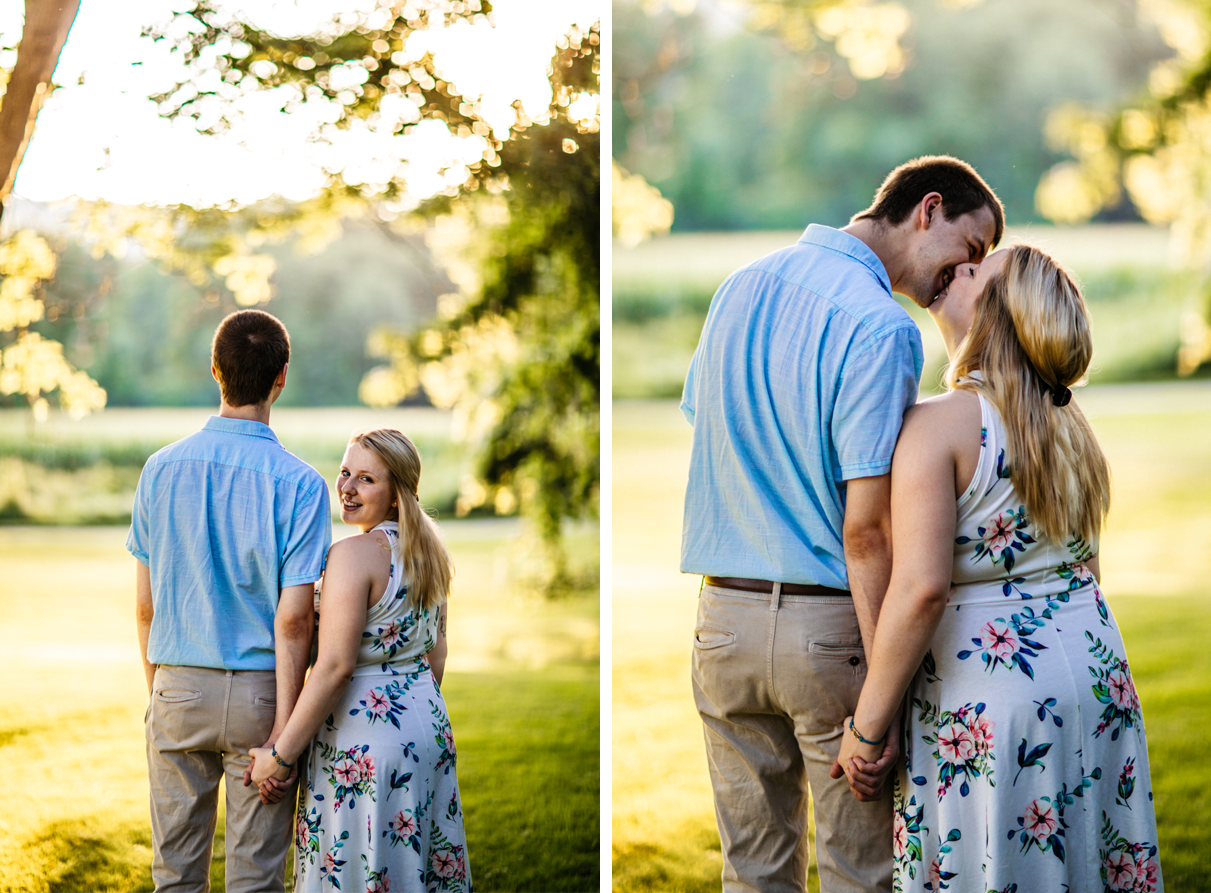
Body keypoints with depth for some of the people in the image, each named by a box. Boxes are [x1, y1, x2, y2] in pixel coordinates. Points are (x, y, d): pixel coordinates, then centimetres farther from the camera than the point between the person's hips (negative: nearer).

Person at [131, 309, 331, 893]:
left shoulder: (162, 469, -1)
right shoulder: (298, 483, -10)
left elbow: (145, 604, 4)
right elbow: (292, 617, -14)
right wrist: (284, 725, -11)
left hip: (178, 691, 3)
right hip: (258, 692, -3)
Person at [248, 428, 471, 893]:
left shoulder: (353, 554, -17)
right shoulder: (429, 553, 8)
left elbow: (335, 667, -21)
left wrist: (280, 755, -17)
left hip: (363, 732, -8)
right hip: (428, 724, 8)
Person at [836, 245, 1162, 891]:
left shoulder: (936, 424, -16)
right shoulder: (1068, 425, 10)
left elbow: (921, 588, -23)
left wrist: (866, 727, -16)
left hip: (984, 695, -7)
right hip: (1095, 678, 8)